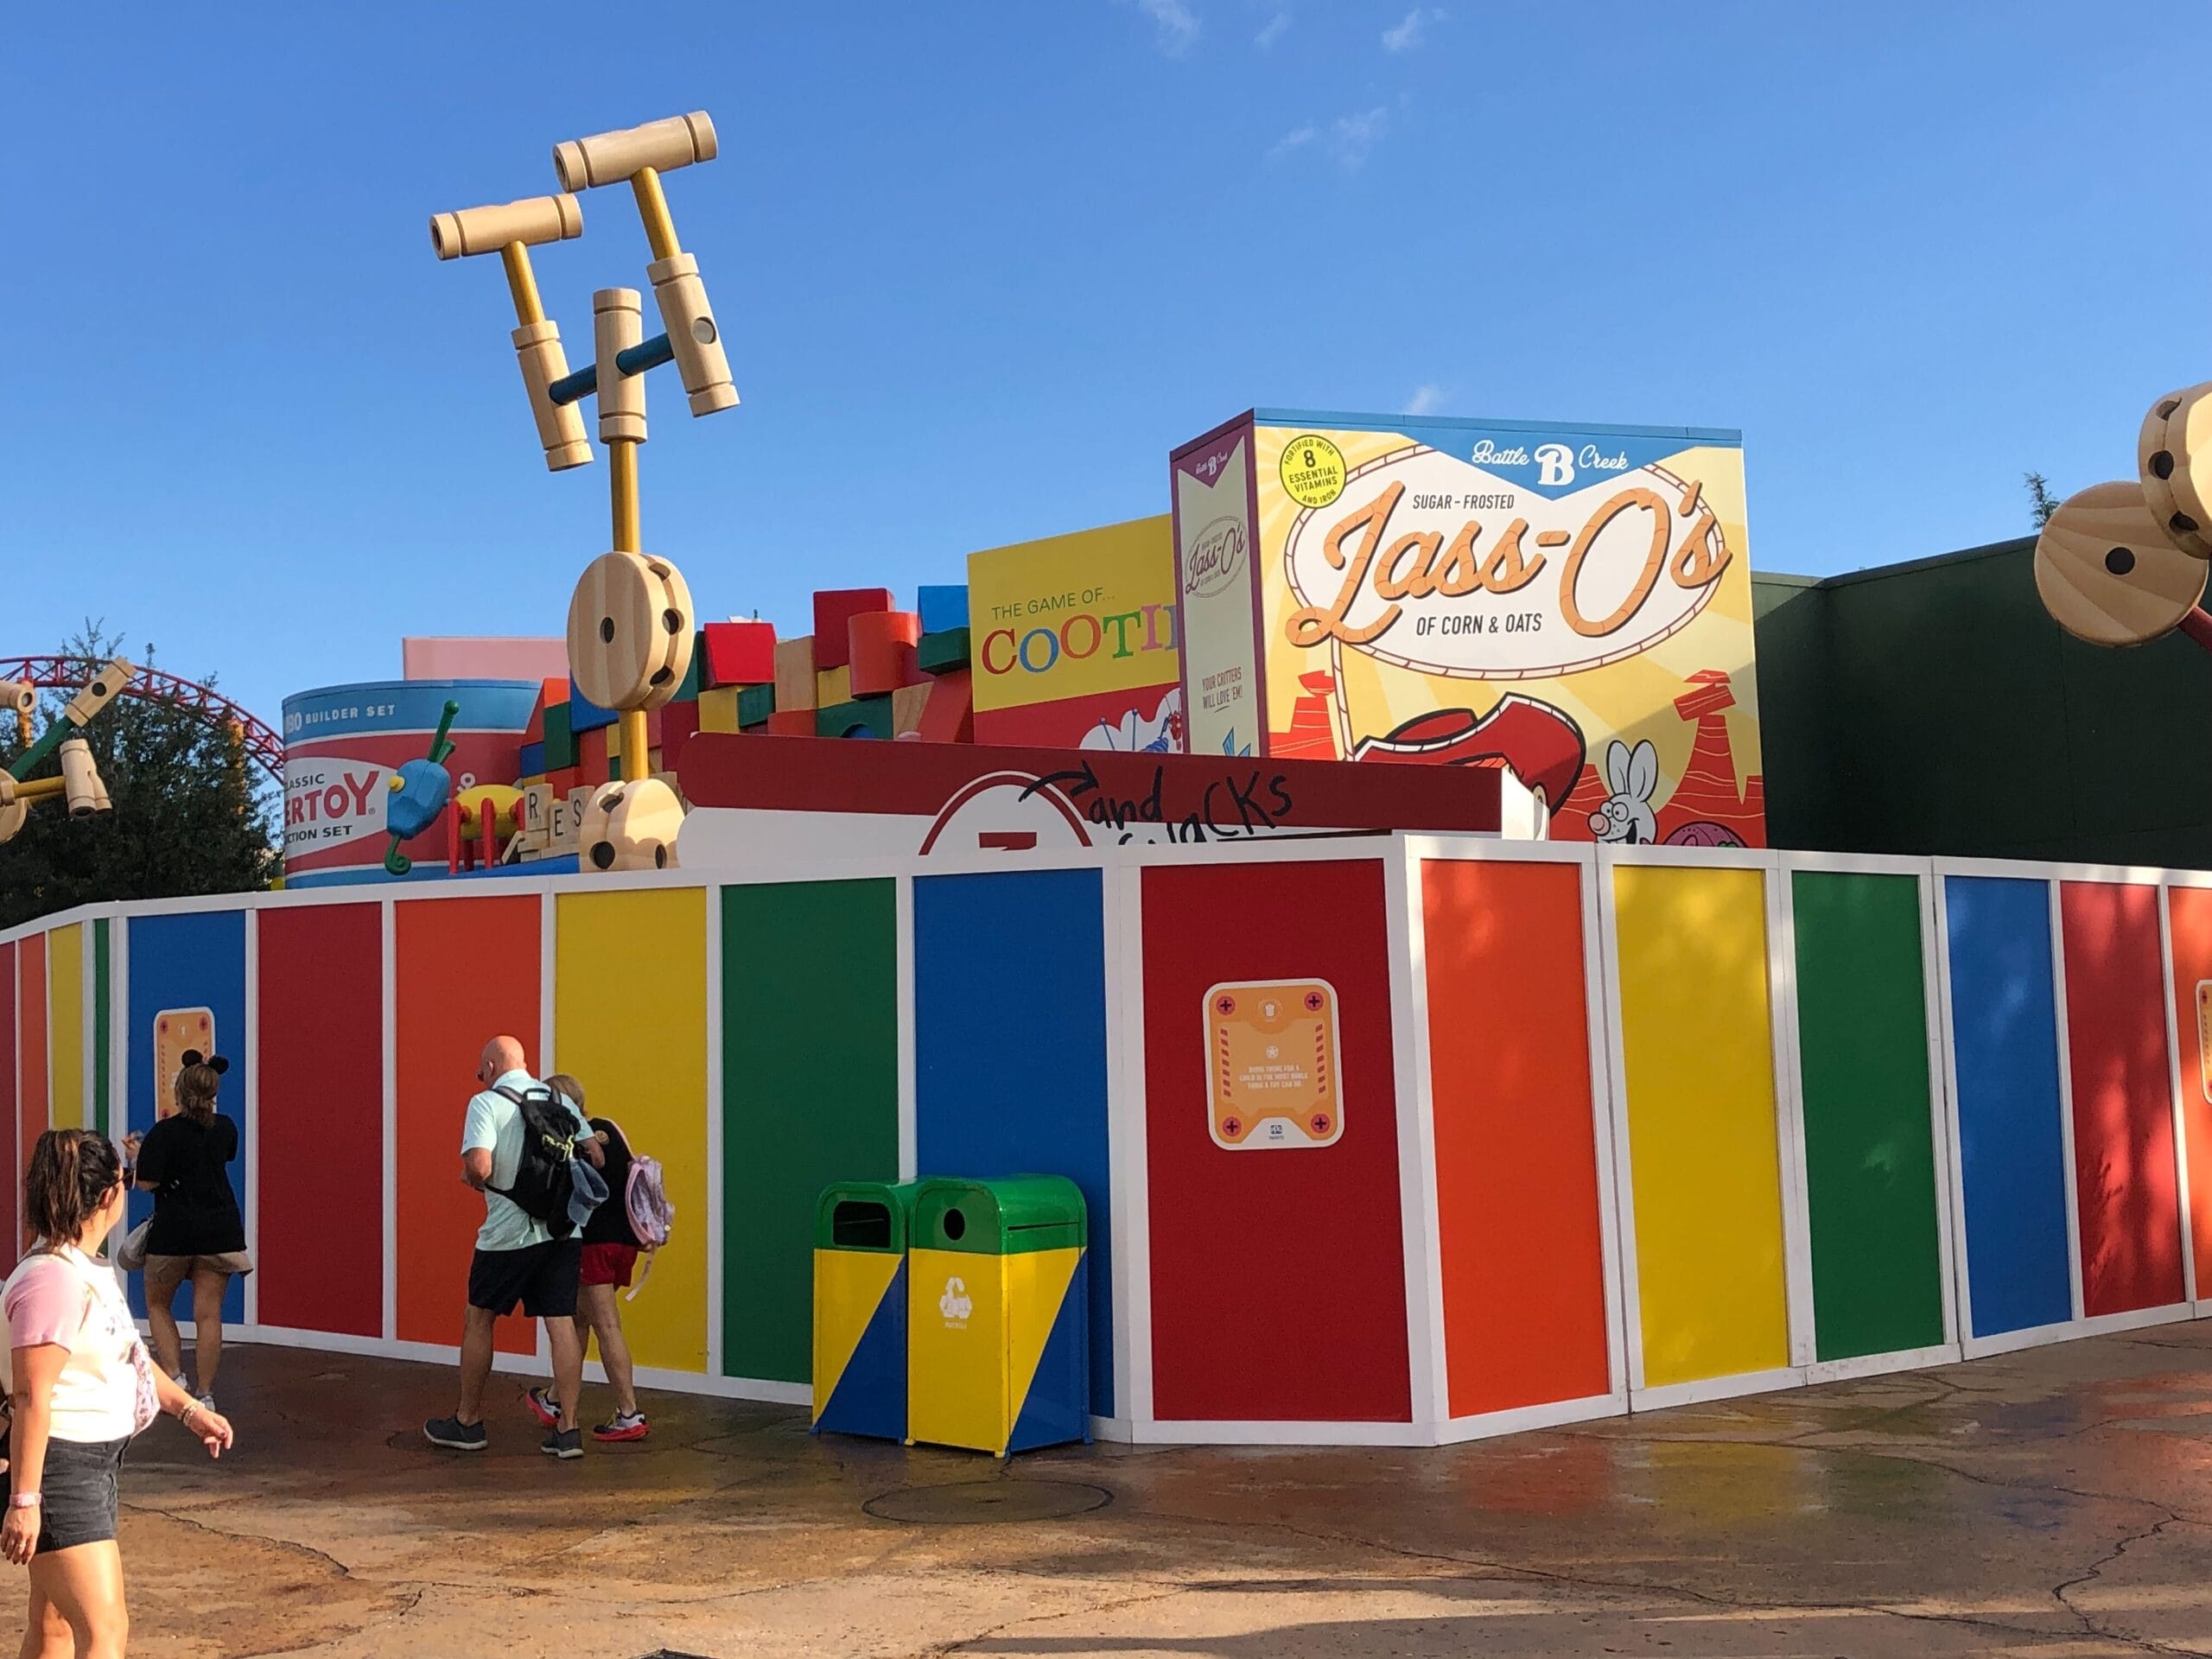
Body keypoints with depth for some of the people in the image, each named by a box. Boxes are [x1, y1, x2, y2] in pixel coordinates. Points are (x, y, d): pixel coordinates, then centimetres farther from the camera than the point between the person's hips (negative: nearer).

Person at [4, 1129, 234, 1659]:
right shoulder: (53, 1279, -22)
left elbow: (126, 1353, 23)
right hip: (57, 1464, -10)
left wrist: (188, 1408, 18)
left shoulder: (90, 1270, 11)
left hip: (93, 1461, 10)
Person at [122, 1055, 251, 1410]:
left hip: (173, 1231, -3)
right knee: (208, 1314, 3)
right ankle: (206, 1395, 4)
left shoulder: (163, 1133, -11)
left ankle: (173, 1376, 4)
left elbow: (147, 1183, -13)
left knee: (158, 1305, 18)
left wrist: (137, 1154, 4)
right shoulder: (225, 1128, 3)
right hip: (220, 1230, 3)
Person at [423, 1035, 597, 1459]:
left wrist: (473, 1179, 1)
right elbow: (594, 1154, 6)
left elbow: (479, 1165, -20)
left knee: (479, 1320, 13)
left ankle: (468, 1422, 23)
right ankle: (568, 1428, 1)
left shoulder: (486, 1102, -6)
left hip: (510, 1233, -4)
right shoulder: (559, 1099, 9)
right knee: (561, 1324, 4)